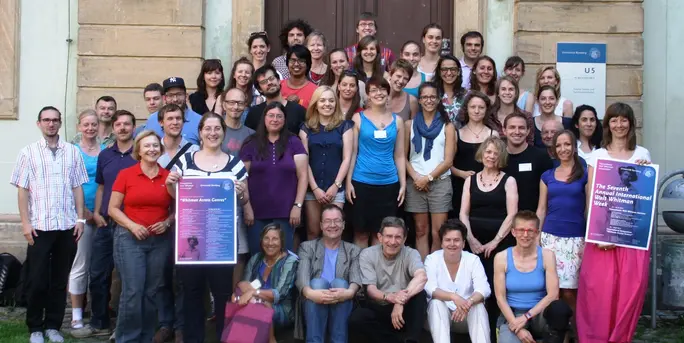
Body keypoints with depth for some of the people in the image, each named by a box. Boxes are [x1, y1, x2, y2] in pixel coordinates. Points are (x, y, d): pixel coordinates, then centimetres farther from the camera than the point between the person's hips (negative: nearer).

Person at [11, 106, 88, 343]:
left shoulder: (73, 152, 8)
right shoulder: (29, 152, 4)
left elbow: (78, 187, 9)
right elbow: (22, 190, 1)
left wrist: (80, 219, 3)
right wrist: (25, 223, -5)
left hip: (67, 226, 2)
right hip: (39, 226, -1)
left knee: (60, 280, 7)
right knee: (37, 280, 2)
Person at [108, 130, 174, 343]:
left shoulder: (169, 177, 4)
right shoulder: (125, 175, -1)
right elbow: (113, 209, 0)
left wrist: (167, 222, -6)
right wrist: (132, 225, -13)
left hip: (160, 239, 2)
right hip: (130, 238, -2)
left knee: (152, 292, 7)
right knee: (132, 291, -7)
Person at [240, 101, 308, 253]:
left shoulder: (293, 142, 4)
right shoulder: (251, 143, 6)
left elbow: (302, 175, 0)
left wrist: (298, 205, -8)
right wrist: (246, 207, -3)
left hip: (285, 212, -1)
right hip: (257, 212, 1)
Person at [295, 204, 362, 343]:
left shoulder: (354, 251, 18)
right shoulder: (307, 247, 17)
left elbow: (356, 278, -2)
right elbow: (302, 275, -3)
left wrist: (349, 292, -29)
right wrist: (309, 292, -29)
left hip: (340, 306, 0)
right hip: (314, 304, 0)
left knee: (339, 282, -30)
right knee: (318, 282, -30)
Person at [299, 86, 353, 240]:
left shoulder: (344, 126, 6)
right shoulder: (306, 127, 8)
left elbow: (346, 158, 1)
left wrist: (335, 186, -7)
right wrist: (315, 188, -6)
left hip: (335, 188, -1)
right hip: (311, 188, 1)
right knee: (312, 232, 4)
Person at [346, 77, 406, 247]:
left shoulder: (397, 120, 7)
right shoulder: (358, 118, 1)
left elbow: (399, 155, 9)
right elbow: (352, 152, 1)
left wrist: (403, 184, 5)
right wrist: (348, 182, -4)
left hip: (389, 184, 2)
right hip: (362, 183, -2)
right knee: (361, 231, 3)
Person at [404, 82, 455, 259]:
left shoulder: (447, 126, 5)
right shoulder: (409, 125, 9)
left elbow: (448, 160, 0)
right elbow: (403, 156, 6)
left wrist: (428, 177, -9)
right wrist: (416, 177, -8)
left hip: (440, 182, -1)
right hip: (415, 183, 1)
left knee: (438, 232, -5)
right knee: (421, 230, 4)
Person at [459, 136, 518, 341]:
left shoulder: (508, 181, 4)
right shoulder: (471, 180, 12)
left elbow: (511, 215, -4)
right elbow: (463, 213, 7)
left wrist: (495, 241, -11)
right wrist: (470, 239, -7)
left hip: (500, 243, -2)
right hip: (475, 243, 2)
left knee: (495, 286, -8)